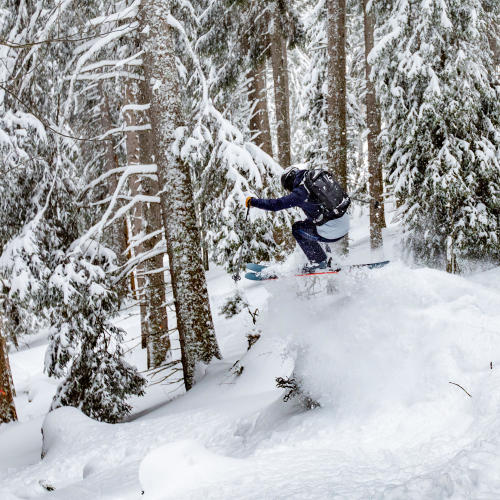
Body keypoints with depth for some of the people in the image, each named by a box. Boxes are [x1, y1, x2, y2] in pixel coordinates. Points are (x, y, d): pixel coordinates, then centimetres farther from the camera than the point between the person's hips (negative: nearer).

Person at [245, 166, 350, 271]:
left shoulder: (300, 193, -9)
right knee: (308, 223, 28)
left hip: (331, 233, -7)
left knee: (296, 229, 13)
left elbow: (276, 204, -8)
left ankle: (319, 261, 13)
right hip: (346, 225, 8)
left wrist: (252, 201, 2)